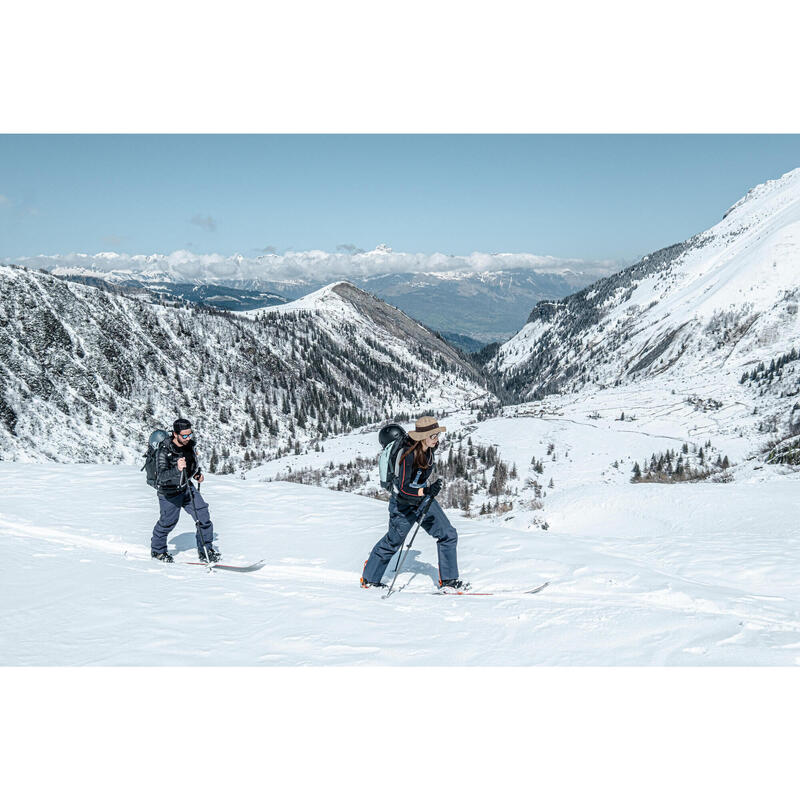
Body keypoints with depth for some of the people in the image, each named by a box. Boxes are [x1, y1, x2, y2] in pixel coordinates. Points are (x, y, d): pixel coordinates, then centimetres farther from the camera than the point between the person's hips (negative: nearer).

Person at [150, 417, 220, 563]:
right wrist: (177, 469, -54)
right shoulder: (164, 451, -27)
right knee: (167, 522, 10)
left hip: (187, 487, 5)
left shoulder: (189, 444, -8)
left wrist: (197, 473, 8)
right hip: (169, 493, -5)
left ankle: (206, 549, 9)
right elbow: (161, 477, -38)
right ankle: (157, 550, 36)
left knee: (203, 516, -5)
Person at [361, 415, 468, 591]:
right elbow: (403, 489, -34)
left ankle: (448, 579, 11)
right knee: (393, 542, 12)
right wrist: (427, 491, -49)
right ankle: (369, 578, 33)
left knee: (448, 535, 0)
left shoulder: (430, 447, -9)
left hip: (423, 497, 7)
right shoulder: (408, 455, -32)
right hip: (404, 503, -7)